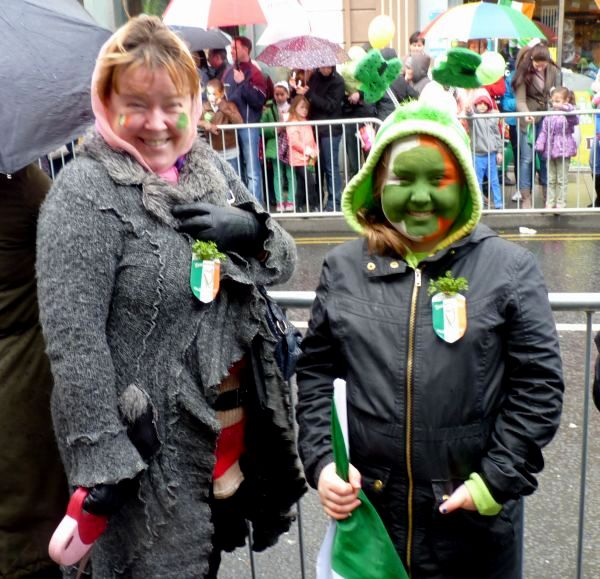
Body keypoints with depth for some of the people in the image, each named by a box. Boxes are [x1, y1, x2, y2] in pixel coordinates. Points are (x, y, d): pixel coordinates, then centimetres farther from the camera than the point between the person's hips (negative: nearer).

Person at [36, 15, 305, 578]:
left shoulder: (209, 166, 5)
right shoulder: (86, 191, -15)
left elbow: (283, 262, 8)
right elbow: (72, 337, -19)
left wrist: (248, 230, -13)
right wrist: (101, 457, -20)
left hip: (237, 421, 6)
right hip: (151, 446, -6)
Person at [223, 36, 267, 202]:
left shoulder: (254, 73, -4)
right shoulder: (228, 72, 14)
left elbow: (259, 100, -15)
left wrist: (242, 83, -18)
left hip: (248, 126, -6)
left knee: (252, 170, -5)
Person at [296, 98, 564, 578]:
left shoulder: (511, 268, -4)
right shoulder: (343, 268, 2)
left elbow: (538, 384, -4)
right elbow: (316, 373, 6)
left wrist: (497, 480, -8)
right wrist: (322, 463, -4)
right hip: (365, 506, 2)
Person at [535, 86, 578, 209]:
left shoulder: (568, 115, -8)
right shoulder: (549, 116, 7)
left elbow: (575, 120, -31)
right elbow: (544, 132, 5)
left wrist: (565, 108, -46)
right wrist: (539, 145, -7)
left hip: (563, 151, -5)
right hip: (550, 151, 5)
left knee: (562, 180, 3)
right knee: (551, 179, 12)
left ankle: (561, 203, 11)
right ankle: (550, 203, 19)